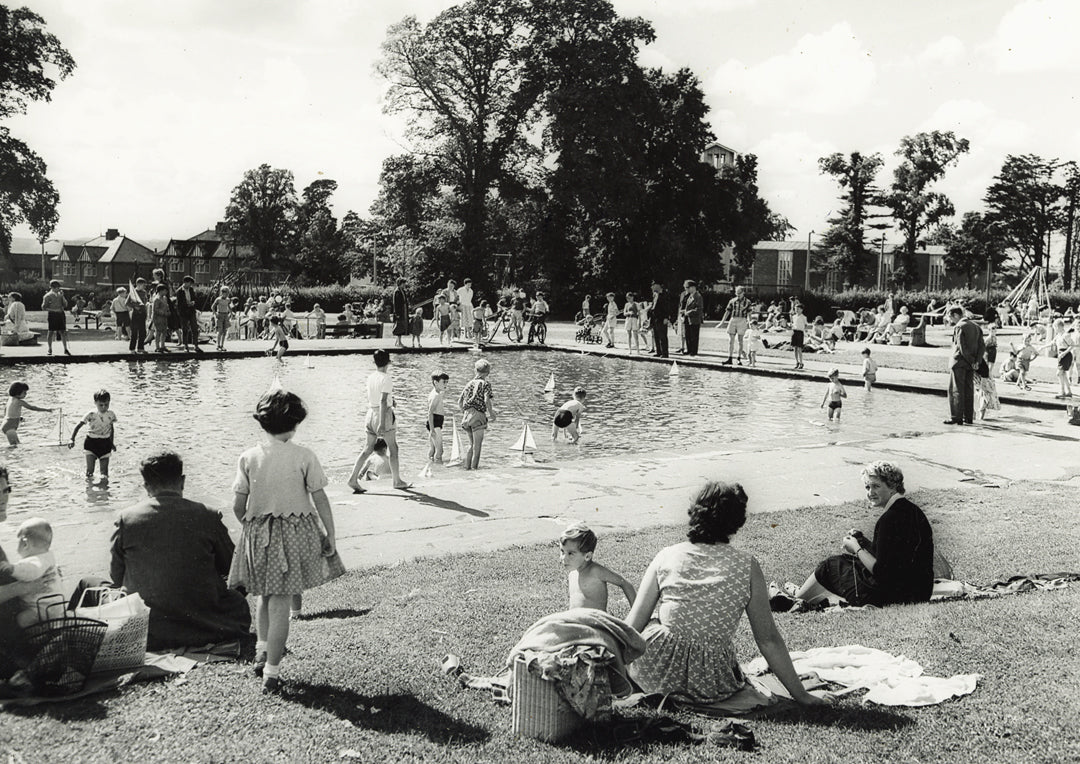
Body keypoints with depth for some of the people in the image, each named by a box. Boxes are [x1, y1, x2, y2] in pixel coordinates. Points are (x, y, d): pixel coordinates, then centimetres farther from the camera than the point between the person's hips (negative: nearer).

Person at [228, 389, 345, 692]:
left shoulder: (249, 457, -4)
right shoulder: (304, 457, -10)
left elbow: (238, 506, -1)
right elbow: (320, 500, -8)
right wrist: (330, 535, 1)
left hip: (258, 534, 2)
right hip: (294, 533, -2)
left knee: (265, 596, 25)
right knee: (281, 603, 3)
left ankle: (262, 650, 21)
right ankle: (271, 672, 7)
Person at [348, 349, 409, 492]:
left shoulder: (370, 377, 7)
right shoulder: (386, 378, -15)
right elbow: (383, 401, -22)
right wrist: (382, 423, -24)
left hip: (371, 412, 7)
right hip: (384, 414, -7)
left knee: (368, 448, 11)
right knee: (393, 449, 7)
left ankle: (353, 479, 1)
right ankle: (397, 481, 15)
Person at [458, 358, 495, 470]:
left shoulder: (470, 383, 14)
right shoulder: (485, 384, -4)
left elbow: (459, 402, 14)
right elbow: (487, 400, -18)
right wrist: (492, 415, -8)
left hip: (467, 414, 6)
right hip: (478, 415, -6)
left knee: (471, 443, 18)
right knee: (477, 445, 0)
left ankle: (467, 465, 18)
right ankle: (474, 466, -1)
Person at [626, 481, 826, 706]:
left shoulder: (666, 557, -2)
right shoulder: (746, 567, -4)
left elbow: (633, 625, 4)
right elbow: (768, 639, -2)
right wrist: (798, 693, 8)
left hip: (656, 675, -1)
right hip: (710, 686, 1)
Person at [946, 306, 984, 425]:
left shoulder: (959, 327, -12)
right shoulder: (975, 327, 12)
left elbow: (962, 347, -18)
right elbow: (982, 347, 7)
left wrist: (971, 361, -10)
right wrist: (976, 361, 0)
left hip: (958, 362, -7)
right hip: (970, 365, 7)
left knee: (956, 390, -2)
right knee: (968, 390, 11)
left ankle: (956, 417, -4)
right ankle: (968, 417, 13)